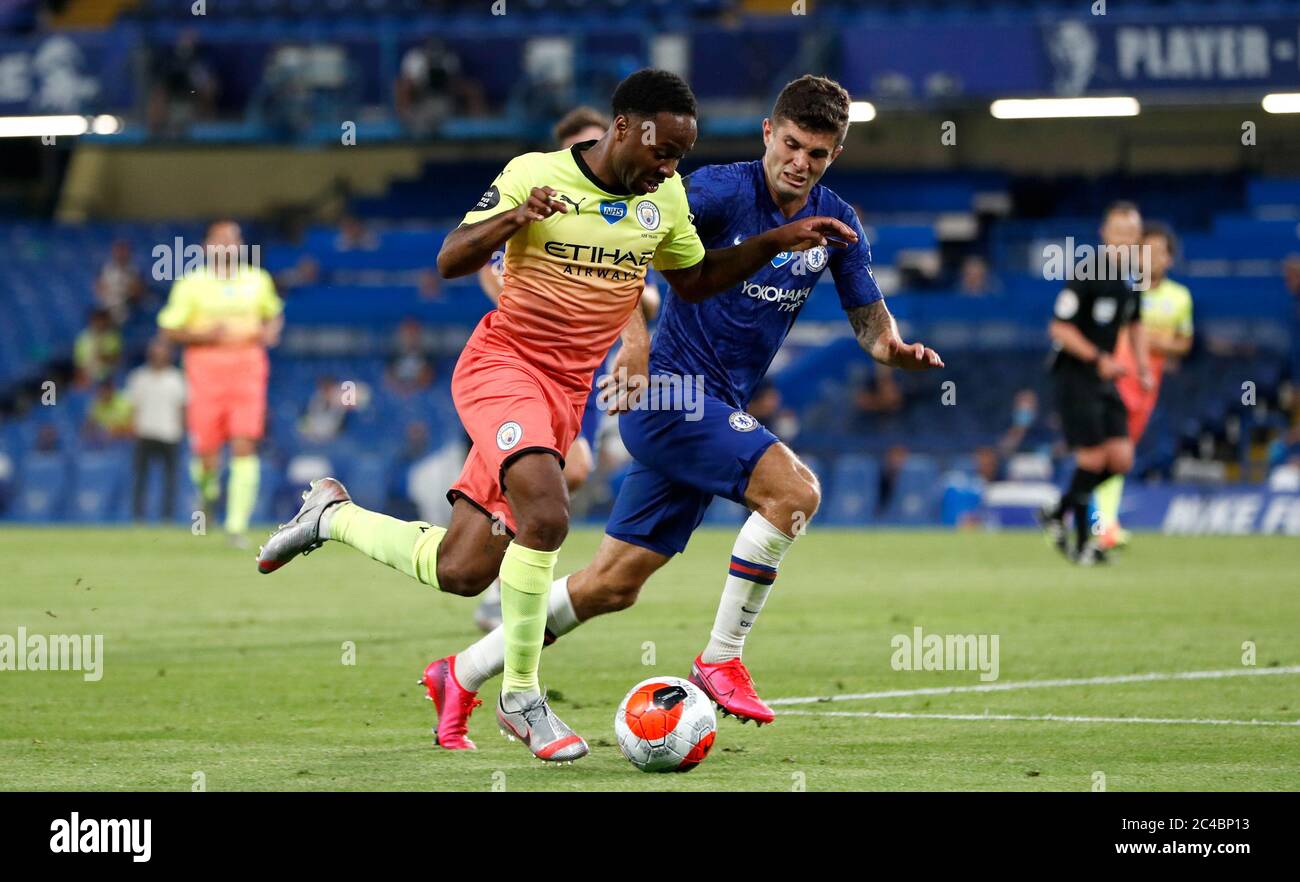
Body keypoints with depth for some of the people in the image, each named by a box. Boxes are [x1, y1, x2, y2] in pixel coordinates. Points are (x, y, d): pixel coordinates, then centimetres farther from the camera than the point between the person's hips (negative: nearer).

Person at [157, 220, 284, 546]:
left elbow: (274, 313, 24)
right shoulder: (191, 285, 0)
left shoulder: (258, 281, 8)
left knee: (245, 447, -12)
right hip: (205, 370, -1)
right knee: (206, 454, -4)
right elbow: (169, 330, 1)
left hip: (247, 371, 1)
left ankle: (237, 526, -8)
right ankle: (208, 488, 34)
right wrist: (203, 335, -16)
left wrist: (271, 331, 1)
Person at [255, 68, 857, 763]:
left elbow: (694, 281, 21)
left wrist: (775, 242, 8)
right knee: (545, 516, -30)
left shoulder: (666, 197, 6)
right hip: (502, 364, -6)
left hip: (567, 393, 6)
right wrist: (511, 221, -29)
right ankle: (521, 699, -15)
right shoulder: (536, 174, -10)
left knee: (461, 571, 1)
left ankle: (333, 517, 28)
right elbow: (449, 262, -9)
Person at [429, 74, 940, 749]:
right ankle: (720, 661, -14)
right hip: (669, 388, -7)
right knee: (794, 488, -25)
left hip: (715, 412, 7)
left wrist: (897, 351, -11)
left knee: (613, 585, 8)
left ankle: (465, 674, 20)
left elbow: (871, 323, 11)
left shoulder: (836, 224, 6)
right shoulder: (725, 190, -14)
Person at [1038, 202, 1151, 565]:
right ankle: (1082, 542, 8)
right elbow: (1059, 328, -17)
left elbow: (1134, 324, 25)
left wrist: (1143, 365, 11)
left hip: (1104, 376, 8)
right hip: (1075, 374, -8)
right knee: (1092, 458, -9)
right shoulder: (1086, 275, -16)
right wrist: (1099, 358, -23)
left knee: (1121, 459, -1)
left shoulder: (1130, 278, 8)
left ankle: (1057, 513, 18)